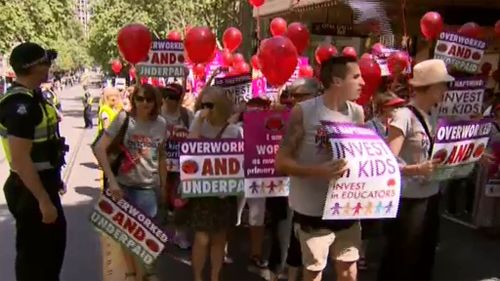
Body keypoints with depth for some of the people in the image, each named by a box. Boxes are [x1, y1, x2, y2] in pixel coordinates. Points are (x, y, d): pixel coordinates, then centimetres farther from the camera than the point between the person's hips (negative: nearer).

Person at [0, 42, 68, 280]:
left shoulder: (31, 97, 8)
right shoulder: (20, 104, -23)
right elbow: (20, 158, -28)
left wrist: (53, 180, 25)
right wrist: (43, 200, -26)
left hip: (42, 183, 10)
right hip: (30, 190, -10)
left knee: (54, 240, 24)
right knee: (34, 252, 6)